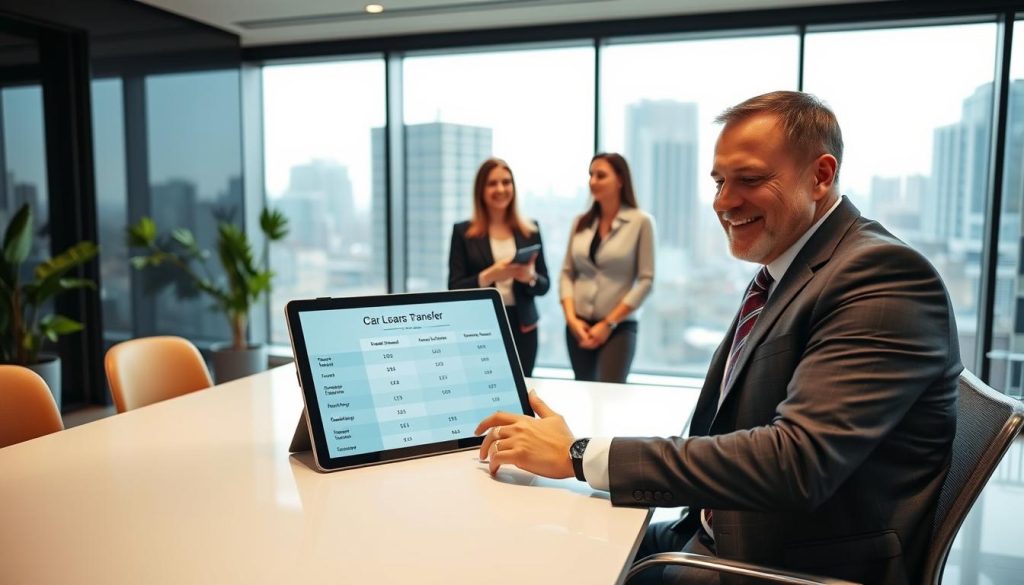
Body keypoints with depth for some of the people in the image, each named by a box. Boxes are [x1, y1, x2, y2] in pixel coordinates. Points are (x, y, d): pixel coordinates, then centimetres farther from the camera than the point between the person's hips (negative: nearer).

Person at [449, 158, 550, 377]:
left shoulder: (530, 230, 8)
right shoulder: (463, 232, 1)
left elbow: (544, 285, 9)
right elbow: (455, 288, -3)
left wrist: (530, 277, -12)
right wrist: (488, 276, -19)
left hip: (522, 327, 2)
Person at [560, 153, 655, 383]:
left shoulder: (641, 222, -5)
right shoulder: (581, 222, 7)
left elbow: (645, 280, -9)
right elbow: (566, 273, 8)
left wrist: (608, 324, -11)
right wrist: (571, 318, -7)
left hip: (619, 327, -4)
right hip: (579, 326, 4)